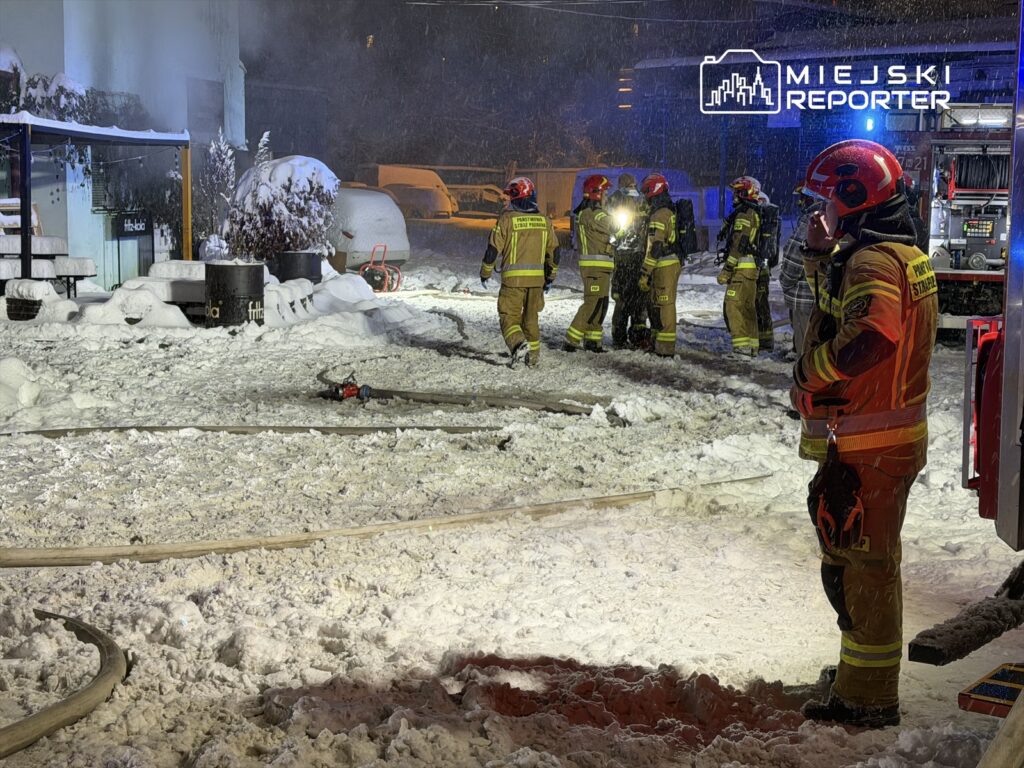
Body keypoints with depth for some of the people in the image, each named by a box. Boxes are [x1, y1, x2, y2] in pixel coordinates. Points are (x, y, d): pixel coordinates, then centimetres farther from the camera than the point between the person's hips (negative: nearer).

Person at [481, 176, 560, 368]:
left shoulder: (507, 219, -8)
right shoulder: (544, 221, 6)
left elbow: (493, 249, -5)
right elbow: (554, 252, 11)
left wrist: (485, 273, 8)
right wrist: (550, 277, 23)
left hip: (513, 278, -4)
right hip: (537, 278, 4)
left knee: (509, 316, 1)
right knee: (531, 317, 17)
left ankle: (519, 344, -24)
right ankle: (533, 355, 20)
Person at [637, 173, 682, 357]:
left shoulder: (660, 214, -17)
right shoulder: (672, 211, 16)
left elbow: (655, 247, -21)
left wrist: (645, 273, -20)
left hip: (664, 266, -10)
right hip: (674, 263, 10)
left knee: (664, 305, -7)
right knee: (654, 302, 18)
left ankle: (666, 348, -5)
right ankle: (656, 341, 26)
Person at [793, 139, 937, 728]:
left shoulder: (873, 260, -19)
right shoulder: (903, 254, 14)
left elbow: (867, 338, -35)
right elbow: (843, 302, 26)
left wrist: (811, 370, -21)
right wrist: (822, 255, 11)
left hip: (863, 446, -10)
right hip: (896, 436, 11)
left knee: (857, 565, -3)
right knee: (872, 562, 22)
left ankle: (866, 699, 6)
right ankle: (869, 674, 37)